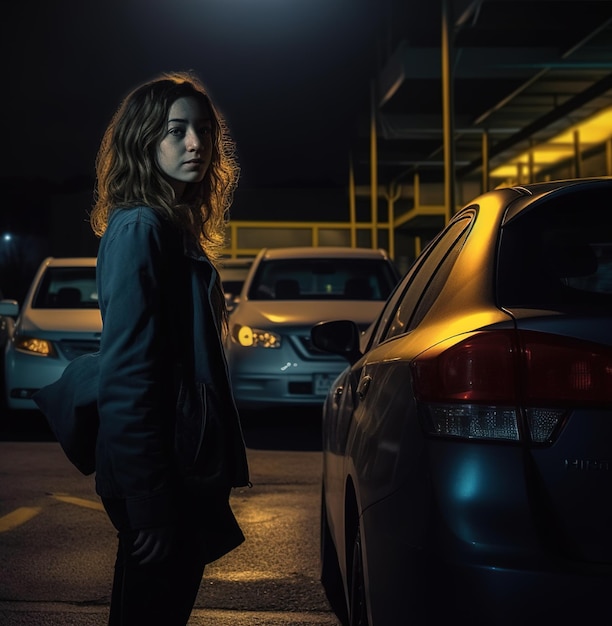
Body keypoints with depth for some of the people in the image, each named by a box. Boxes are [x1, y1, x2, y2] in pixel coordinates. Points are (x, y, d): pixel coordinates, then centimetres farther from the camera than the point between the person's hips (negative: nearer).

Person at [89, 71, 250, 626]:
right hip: (159, 481, -9)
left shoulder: (178, 228, 15)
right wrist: (149, 503, -22)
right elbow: (126, 377, -20)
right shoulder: (139, 228, -13)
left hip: (186, 471, 9)